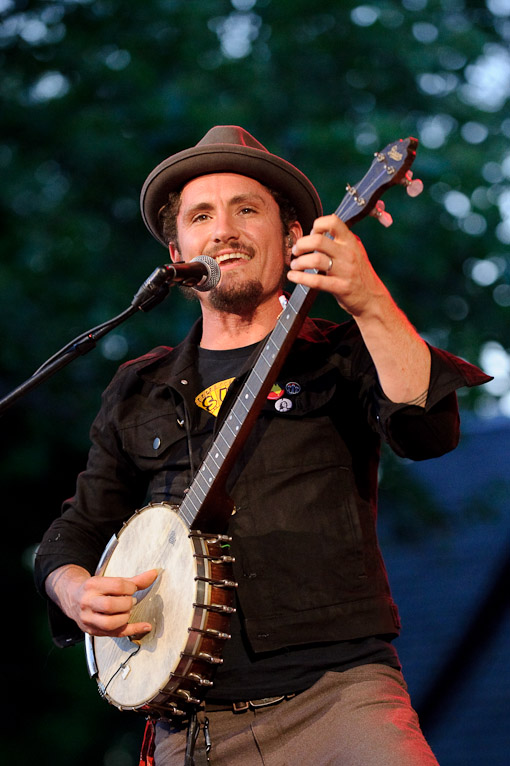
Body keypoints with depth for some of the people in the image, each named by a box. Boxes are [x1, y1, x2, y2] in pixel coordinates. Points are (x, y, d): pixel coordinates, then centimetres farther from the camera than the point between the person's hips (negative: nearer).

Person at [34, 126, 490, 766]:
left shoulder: (338, 354, 9)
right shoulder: (138, 394, 19)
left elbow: (427, 432, -11)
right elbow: (78, 531, 24)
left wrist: (370, 304, -24)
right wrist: (76, 592, 2)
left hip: (333, 693, -3)